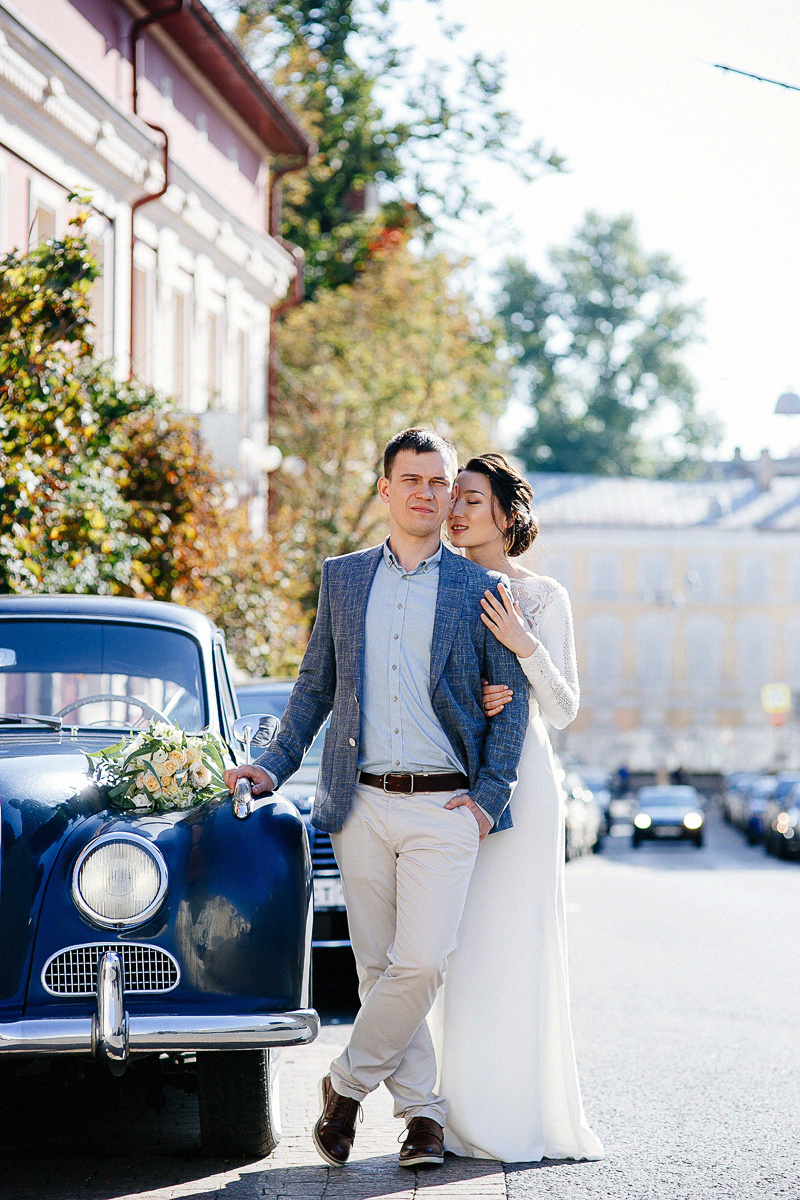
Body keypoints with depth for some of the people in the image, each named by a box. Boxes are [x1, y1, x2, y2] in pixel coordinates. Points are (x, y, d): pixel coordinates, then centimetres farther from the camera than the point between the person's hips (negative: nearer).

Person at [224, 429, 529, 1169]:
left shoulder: (478, 589, 5)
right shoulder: (342, 579, 12)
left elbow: (513, 696, 5)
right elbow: (316, 684, 17)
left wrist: (488, 796, -4)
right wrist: (275, 765, 7)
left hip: (444, 808, -2)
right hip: (361, 804, 3)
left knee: (422, 963, -13)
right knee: (378, 965, 4)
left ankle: (347, 1083, 6)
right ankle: (421, 1111, 15)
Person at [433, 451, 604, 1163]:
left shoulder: (543, 597, 1)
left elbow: (563, 710, -2)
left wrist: (526, 647, -18)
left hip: (519, 782, -3)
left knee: (514, 945, -5)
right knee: (455, 948, 1)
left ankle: (524, 1117, 2)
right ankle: (465, 1114, 6)